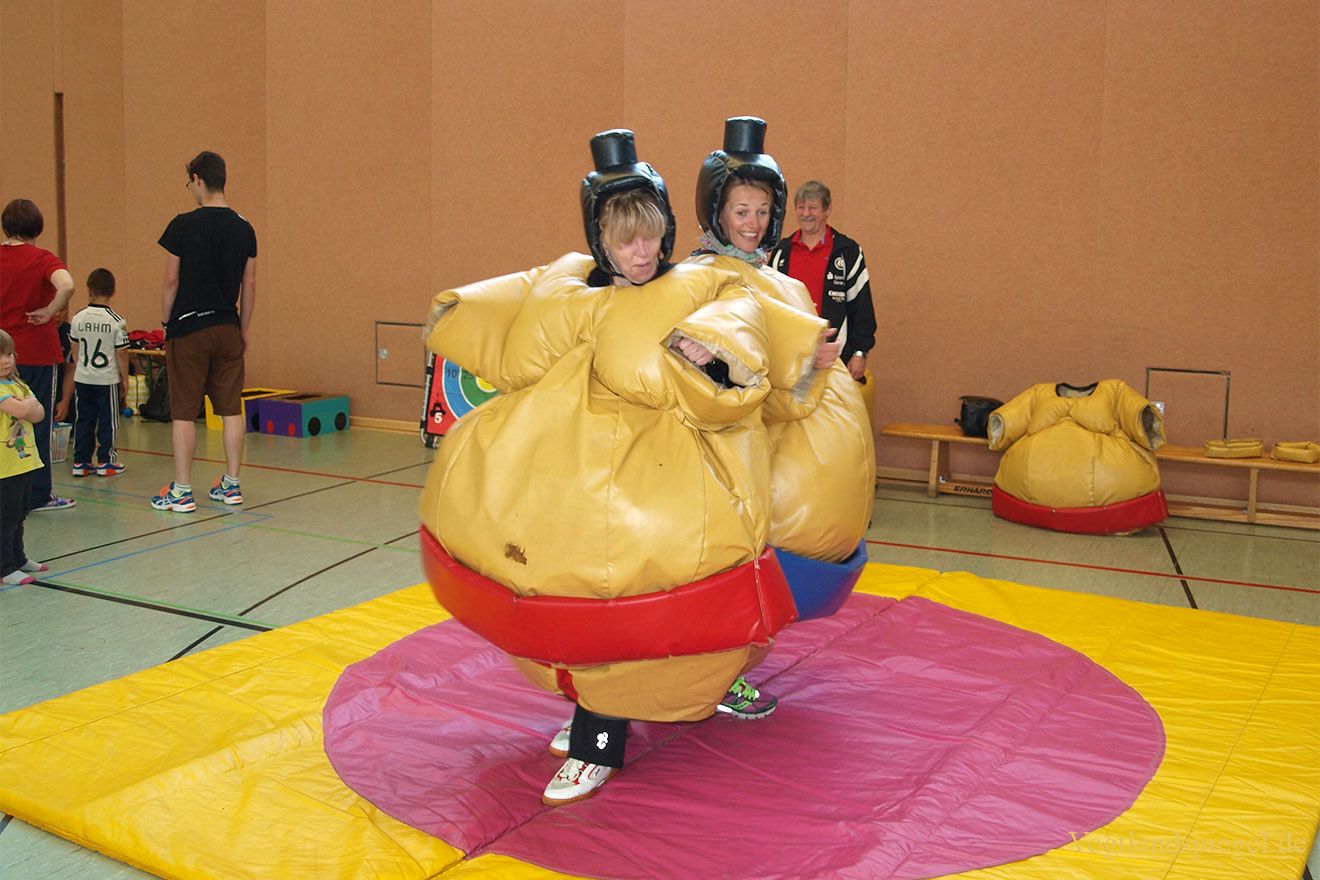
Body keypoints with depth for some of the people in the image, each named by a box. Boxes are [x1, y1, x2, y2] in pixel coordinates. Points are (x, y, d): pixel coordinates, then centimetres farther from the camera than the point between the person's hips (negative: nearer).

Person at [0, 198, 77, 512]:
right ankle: (37, 495, 11)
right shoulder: (43, 259, -10)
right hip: (37, 353, -4)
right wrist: (49, 313, -16)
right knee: (38, 423, 5)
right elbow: (66, 285, -29)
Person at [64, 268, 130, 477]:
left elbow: (74, 350, 9)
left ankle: (80, 462, 15)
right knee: (108, 421, 6)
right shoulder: (117, 322, -12)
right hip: (107, 379, -4)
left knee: (83, 420, 11)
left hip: (82, 378, 4)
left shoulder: (78, 319, -1)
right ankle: (105, 461, 11)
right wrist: (125, 378, 2)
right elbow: (121, 354, -10)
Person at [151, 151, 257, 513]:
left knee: (184, 412, 1)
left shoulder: (183, 225, -10)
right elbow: (249, 285, 7)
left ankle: (181, 491, 5)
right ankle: (231, 485, 14)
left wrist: (167, 323, 6)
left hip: (189, 329, -4)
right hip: (228, 330, 4)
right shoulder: (244, 228, 4)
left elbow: (171, 281, -7)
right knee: (231, 410, 9)